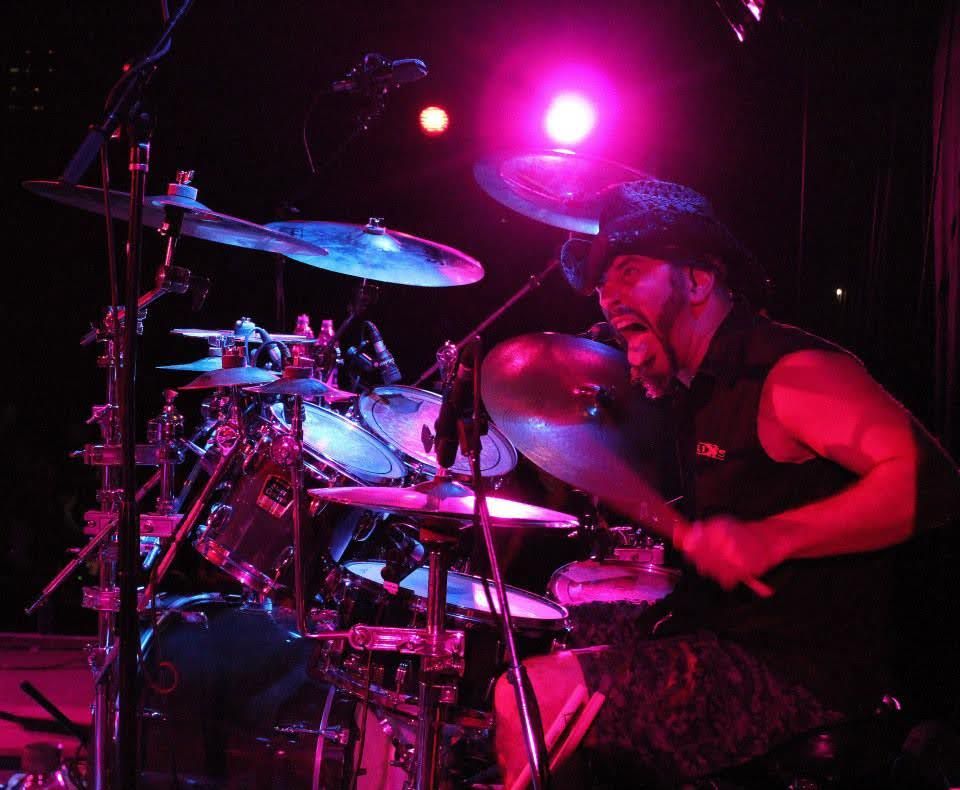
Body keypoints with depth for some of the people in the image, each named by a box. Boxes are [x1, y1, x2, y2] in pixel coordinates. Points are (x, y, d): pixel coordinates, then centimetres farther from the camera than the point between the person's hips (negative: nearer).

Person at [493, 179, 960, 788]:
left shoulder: (792, 369, -17)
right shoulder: (698, 385, 13)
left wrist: (774, 537, -38)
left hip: (800, 672, -10)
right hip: (723, 630, 10)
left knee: (530, 699, -19)